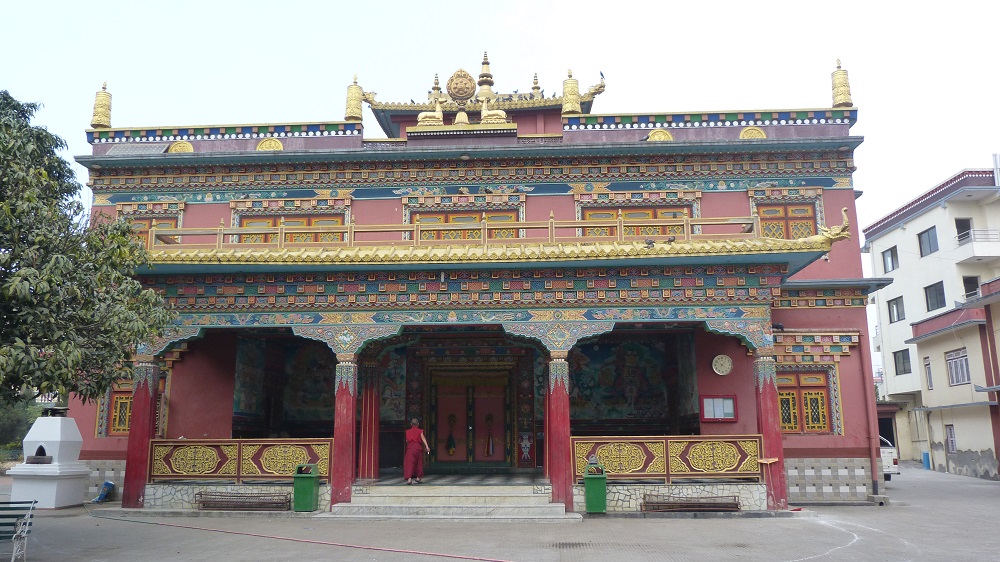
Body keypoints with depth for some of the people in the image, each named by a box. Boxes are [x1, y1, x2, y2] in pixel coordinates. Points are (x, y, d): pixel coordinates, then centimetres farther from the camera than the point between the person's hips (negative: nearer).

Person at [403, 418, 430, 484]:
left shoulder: (407, 431, 10)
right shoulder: (420, 431, 4)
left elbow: (406, 441, 14)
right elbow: (423, 438, -9)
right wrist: (427, 446, -18)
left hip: (409, 448, 0)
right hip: (418, 447, 0)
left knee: (409, 464, -6)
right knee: (418, 463, 17)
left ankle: (409, 478, -22)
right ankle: (418, 477, 24)